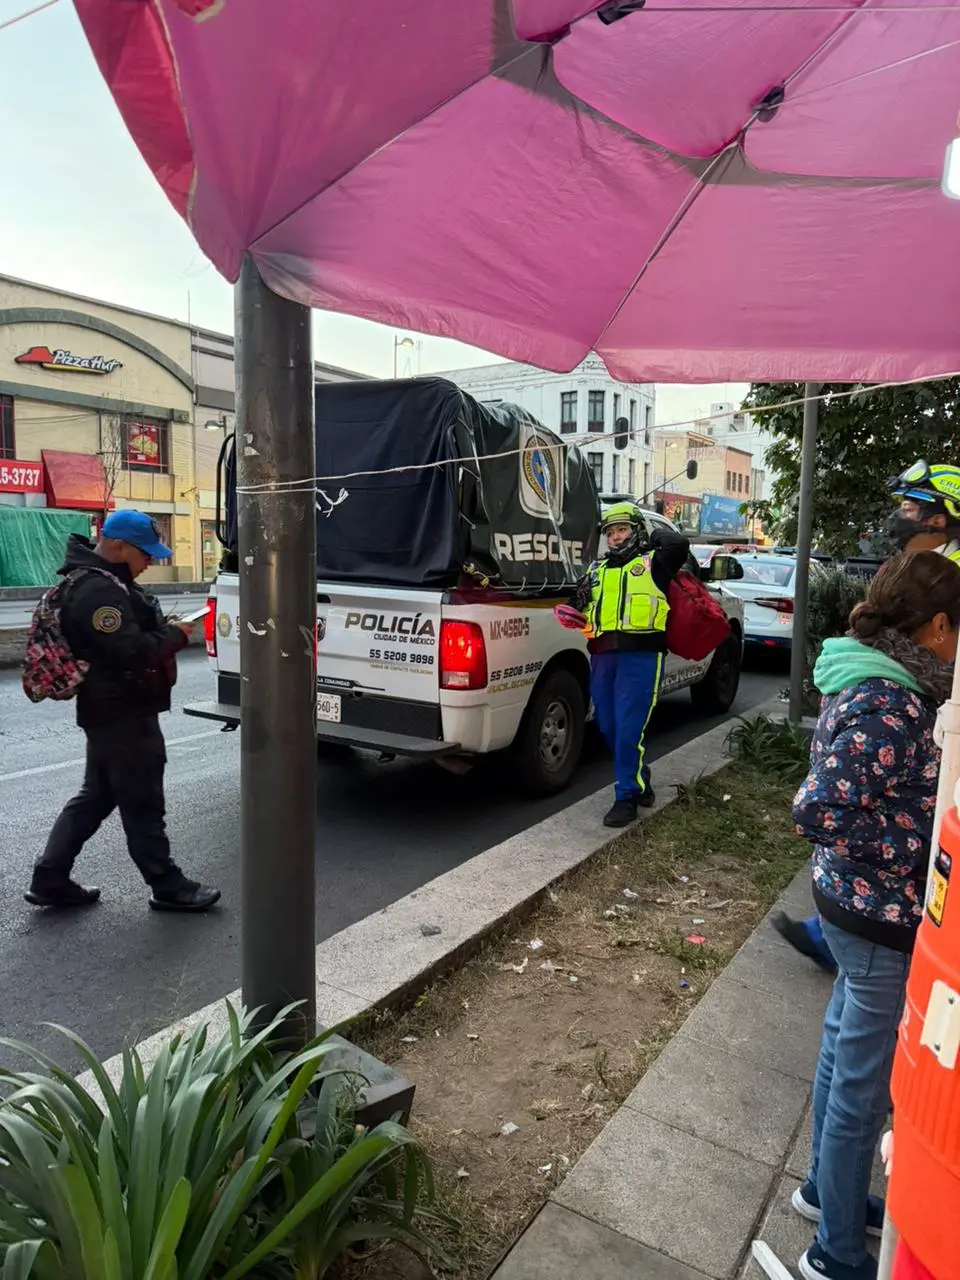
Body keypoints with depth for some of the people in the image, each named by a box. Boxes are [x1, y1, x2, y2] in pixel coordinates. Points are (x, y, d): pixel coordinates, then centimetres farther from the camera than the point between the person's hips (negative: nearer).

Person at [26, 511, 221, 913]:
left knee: (95, 796, 19)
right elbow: (130, 652, -28)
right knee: (142, 804, 1)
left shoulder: (102, 580, 13)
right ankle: (167, 887, 14)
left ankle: (49, 879, 25)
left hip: (112, 711, 11)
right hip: (123, 714, -11)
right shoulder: (98, 590, -23)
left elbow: (132, 631, 22)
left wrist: (163, 628, 5)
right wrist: (174, 636, -14)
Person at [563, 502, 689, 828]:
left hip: (640, 655, -6)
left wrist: (657, 534, 6)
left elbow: (679, 545, -14)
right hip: (603, 655, 6)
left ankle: (626, 797, 2)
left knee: (629, 728, -9)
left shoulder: (653, 563, 7)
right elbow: (578, 607, 24)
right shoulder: (597, 569, 22)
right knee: (609, 727, 11)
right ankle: (640, 782, 32)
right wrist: (576, 611, 0)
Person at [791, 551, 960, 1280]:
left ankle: (826, 1188, 47)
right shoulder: (891, 707, -27)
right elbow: (820, 810, -30)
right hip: (883, 919, -9)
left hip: (857, 905, 9)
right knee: (865, 1086, 9)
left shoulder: (870, 681, 2)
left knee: (845, 1055, 25)